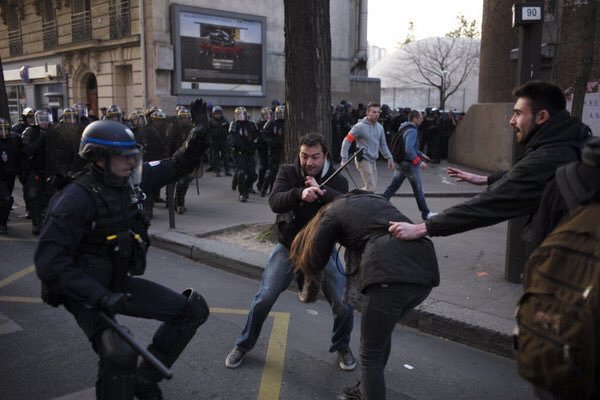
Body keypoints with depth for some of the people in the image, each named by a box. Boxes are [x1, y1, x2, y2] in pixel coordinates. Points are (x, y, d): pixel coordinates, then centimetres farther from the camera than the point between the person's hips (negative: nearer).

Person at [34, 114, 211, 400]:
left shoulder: (132, 180, -4)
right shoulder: (75, 199, -24)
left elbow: (173, 167, 11)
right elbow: (49, 262, -26)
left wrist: (193, 148, -12)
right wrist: (100, 296, -34)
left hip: (121, 282, 7)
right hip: (86, 293, -7)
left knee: (193, 309, 3)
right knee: (119, 354, -31)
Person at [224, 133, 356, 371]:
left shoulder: (337, 180, -9)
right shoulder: (287, 172, -10)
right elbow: (274, 202, -26)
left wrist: (321, 191, -36)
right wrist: (299, 194, -44)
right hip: (288, 247, 0)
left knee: (344, 304, -3)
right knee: (264, 299, -1)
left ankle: (342, 347, 26)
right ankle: (243, 345, 23)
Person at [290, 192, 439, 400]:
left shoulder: (331, 213, 18)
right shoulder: (371, 198, 34)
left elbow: (314, 258, 27)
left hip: (391, 274, -7)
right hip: (424, 269, 8)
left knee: (371, 355, 9)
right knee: (382, 332, 29)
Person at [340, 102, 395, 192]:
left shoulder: (380, 127, 8)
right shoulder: (360, 126, -12)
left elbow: (383, 144, 18)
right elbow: (347, 141, -10)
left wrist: (389, 158, 12)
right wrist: (344, 159, -16)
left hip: (373, 160, 8)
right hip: (363, 160, -8)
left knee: (372, 187, 12)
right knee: (371, 188, -12)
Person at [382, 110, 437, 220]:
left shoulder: (405, 129, 13)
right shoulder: (412, 131, -18)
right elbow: (409, 149, -28)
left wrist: (421, 154, 23)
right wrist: (419, 162, -25)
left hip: (400, 162, 9)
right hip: (409, 164, -9)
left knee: (392, 186, 9)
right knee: (418, 189, 3)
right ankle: (426, 213, 13)